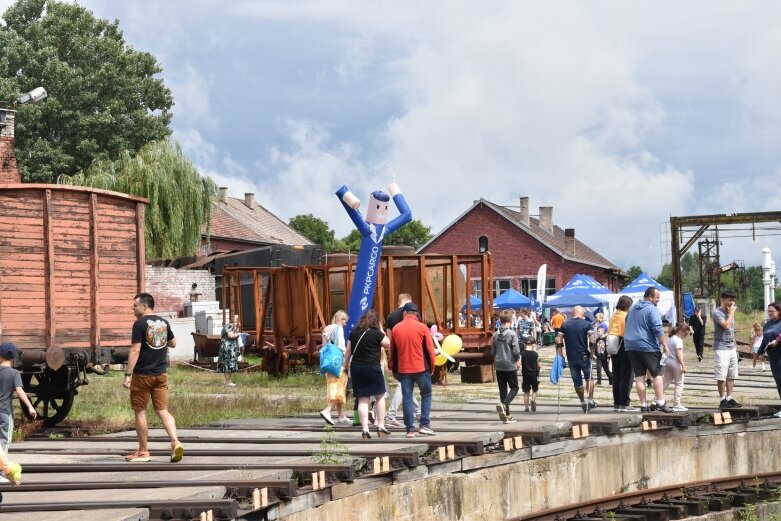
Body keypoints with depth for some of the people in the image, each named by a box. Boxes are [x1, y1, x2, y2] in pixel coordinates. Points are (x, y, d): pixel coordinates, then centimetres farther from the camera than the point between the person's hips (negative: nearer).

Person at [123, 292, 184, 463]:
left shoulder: (140, 324, -12)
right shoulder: (164, 323, 8)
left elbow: (135, 351, -18)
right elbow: (173, 344, 22)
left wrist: (128, 375, -18)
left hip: (143, 375, -6)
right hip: (160, 374, 6)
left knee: (140, 412, 6)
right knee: (163, 410, 5)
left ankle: (143, 452, 12)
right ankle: (175, 442, -16)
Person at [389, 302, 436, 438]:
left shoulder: (396, 329, 2)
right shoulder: (422, 328, -6)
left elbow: (393, 351, 9)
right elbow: (430, 349, -4)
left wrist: (393, 369, 20)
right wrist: (431, 367, 9)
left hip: (403, 369, 2)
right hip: (421, 368, -2)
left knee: (407, 398, 6)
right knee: (426, 395, 12)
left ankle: (410, 429, 4)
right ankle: (424, 424, 3)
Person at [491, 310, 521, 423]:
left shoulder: (496, 334, 4)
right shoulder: (512, 334, -12)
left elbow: (493, 351, 8)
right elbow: (516, 350, -14)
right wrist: (518, 361, 3)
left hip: (499, 366, 5)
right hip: (510, 365, -5)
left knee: (503, 389, 9)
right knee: (514, 388, 6)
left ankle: (506, 415, 11)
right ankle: (503, 404, -21)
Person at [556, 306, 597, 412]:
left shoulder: (565, 325, 6)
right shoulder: (587, 324, -2)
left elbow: (559, 339, -2)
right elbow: (591, 339, -16)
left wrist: (559, 353, 2)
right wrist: (590, 349, -6)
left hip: (571, 358, 2)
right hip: (584, 357, -2)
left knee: (577, 382, 10)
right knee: (589, 378, 16)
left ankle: (583, 403, 17)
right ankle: (590, 400, 8)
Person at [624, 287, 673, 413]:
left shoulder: (633, 308, 16)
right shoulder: (652, 309, -9)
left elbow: (628, 326, 27)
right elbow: (658, 329, -18)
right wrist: (664, 344, -14)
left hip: (630, 346, 7)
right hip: (648, 347, -7)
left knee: (639, 375, 5)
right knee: (657, 373, 0)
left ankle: (643, 404, 4)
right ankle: (660, 402, -7)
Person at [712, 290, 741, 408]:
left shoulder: (730, 312, 15)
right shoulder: (717, 312, -10)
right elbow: (726, 325, -24)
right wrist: (731, 313, -13)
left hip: (731, 348, 8)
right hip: (721, 349, -8)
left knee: (731, 375, 8)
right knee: (721, 376, -5)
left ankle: (729, 398, 13)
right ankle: (722, 400, 0)